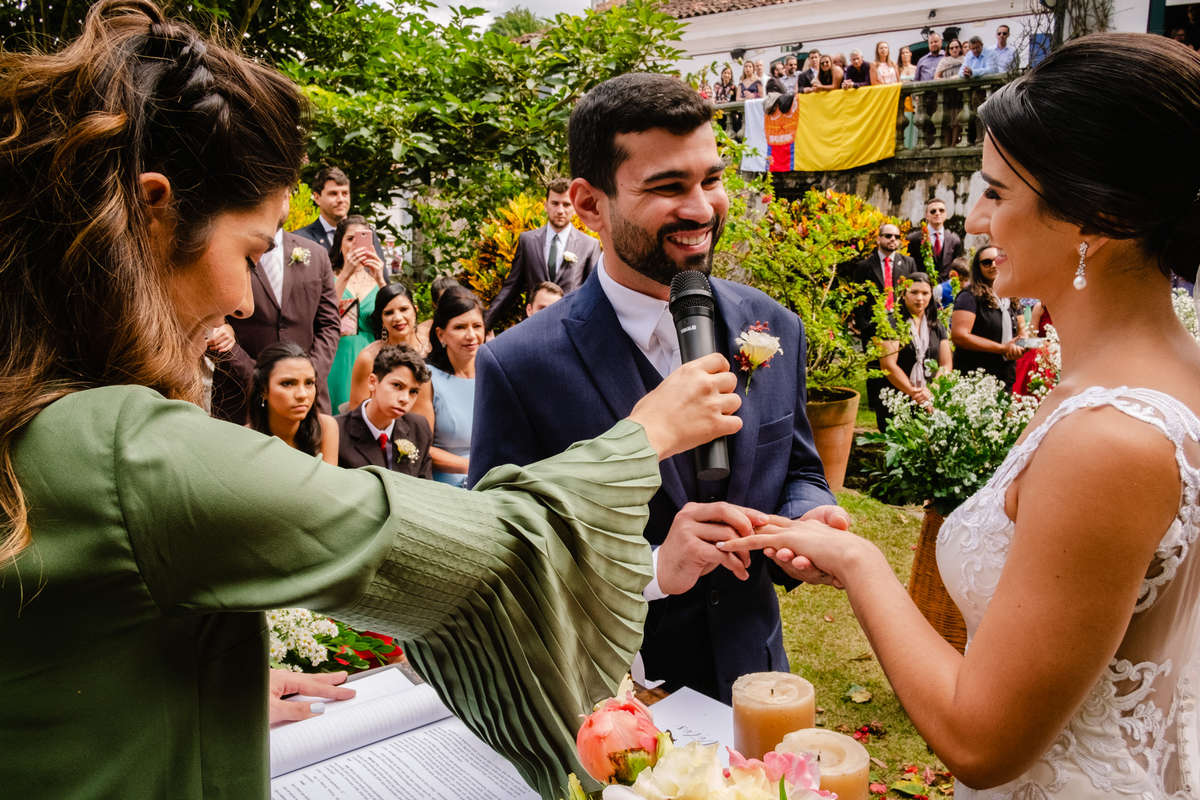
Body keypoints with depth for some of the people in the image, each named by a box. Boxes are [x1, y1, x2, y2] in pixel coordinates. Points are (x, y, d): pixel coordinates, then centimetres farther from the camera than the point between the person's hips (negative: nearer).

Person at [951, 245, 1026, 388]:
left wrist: (1019, 347, -5)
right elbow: (959, 336, -18)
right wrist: (1003, 348, -15)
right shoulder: (970, 296, -8)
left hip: (1007, 377, 7)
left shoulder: (1012, 298, 14)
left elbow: (1022, 331, 21)